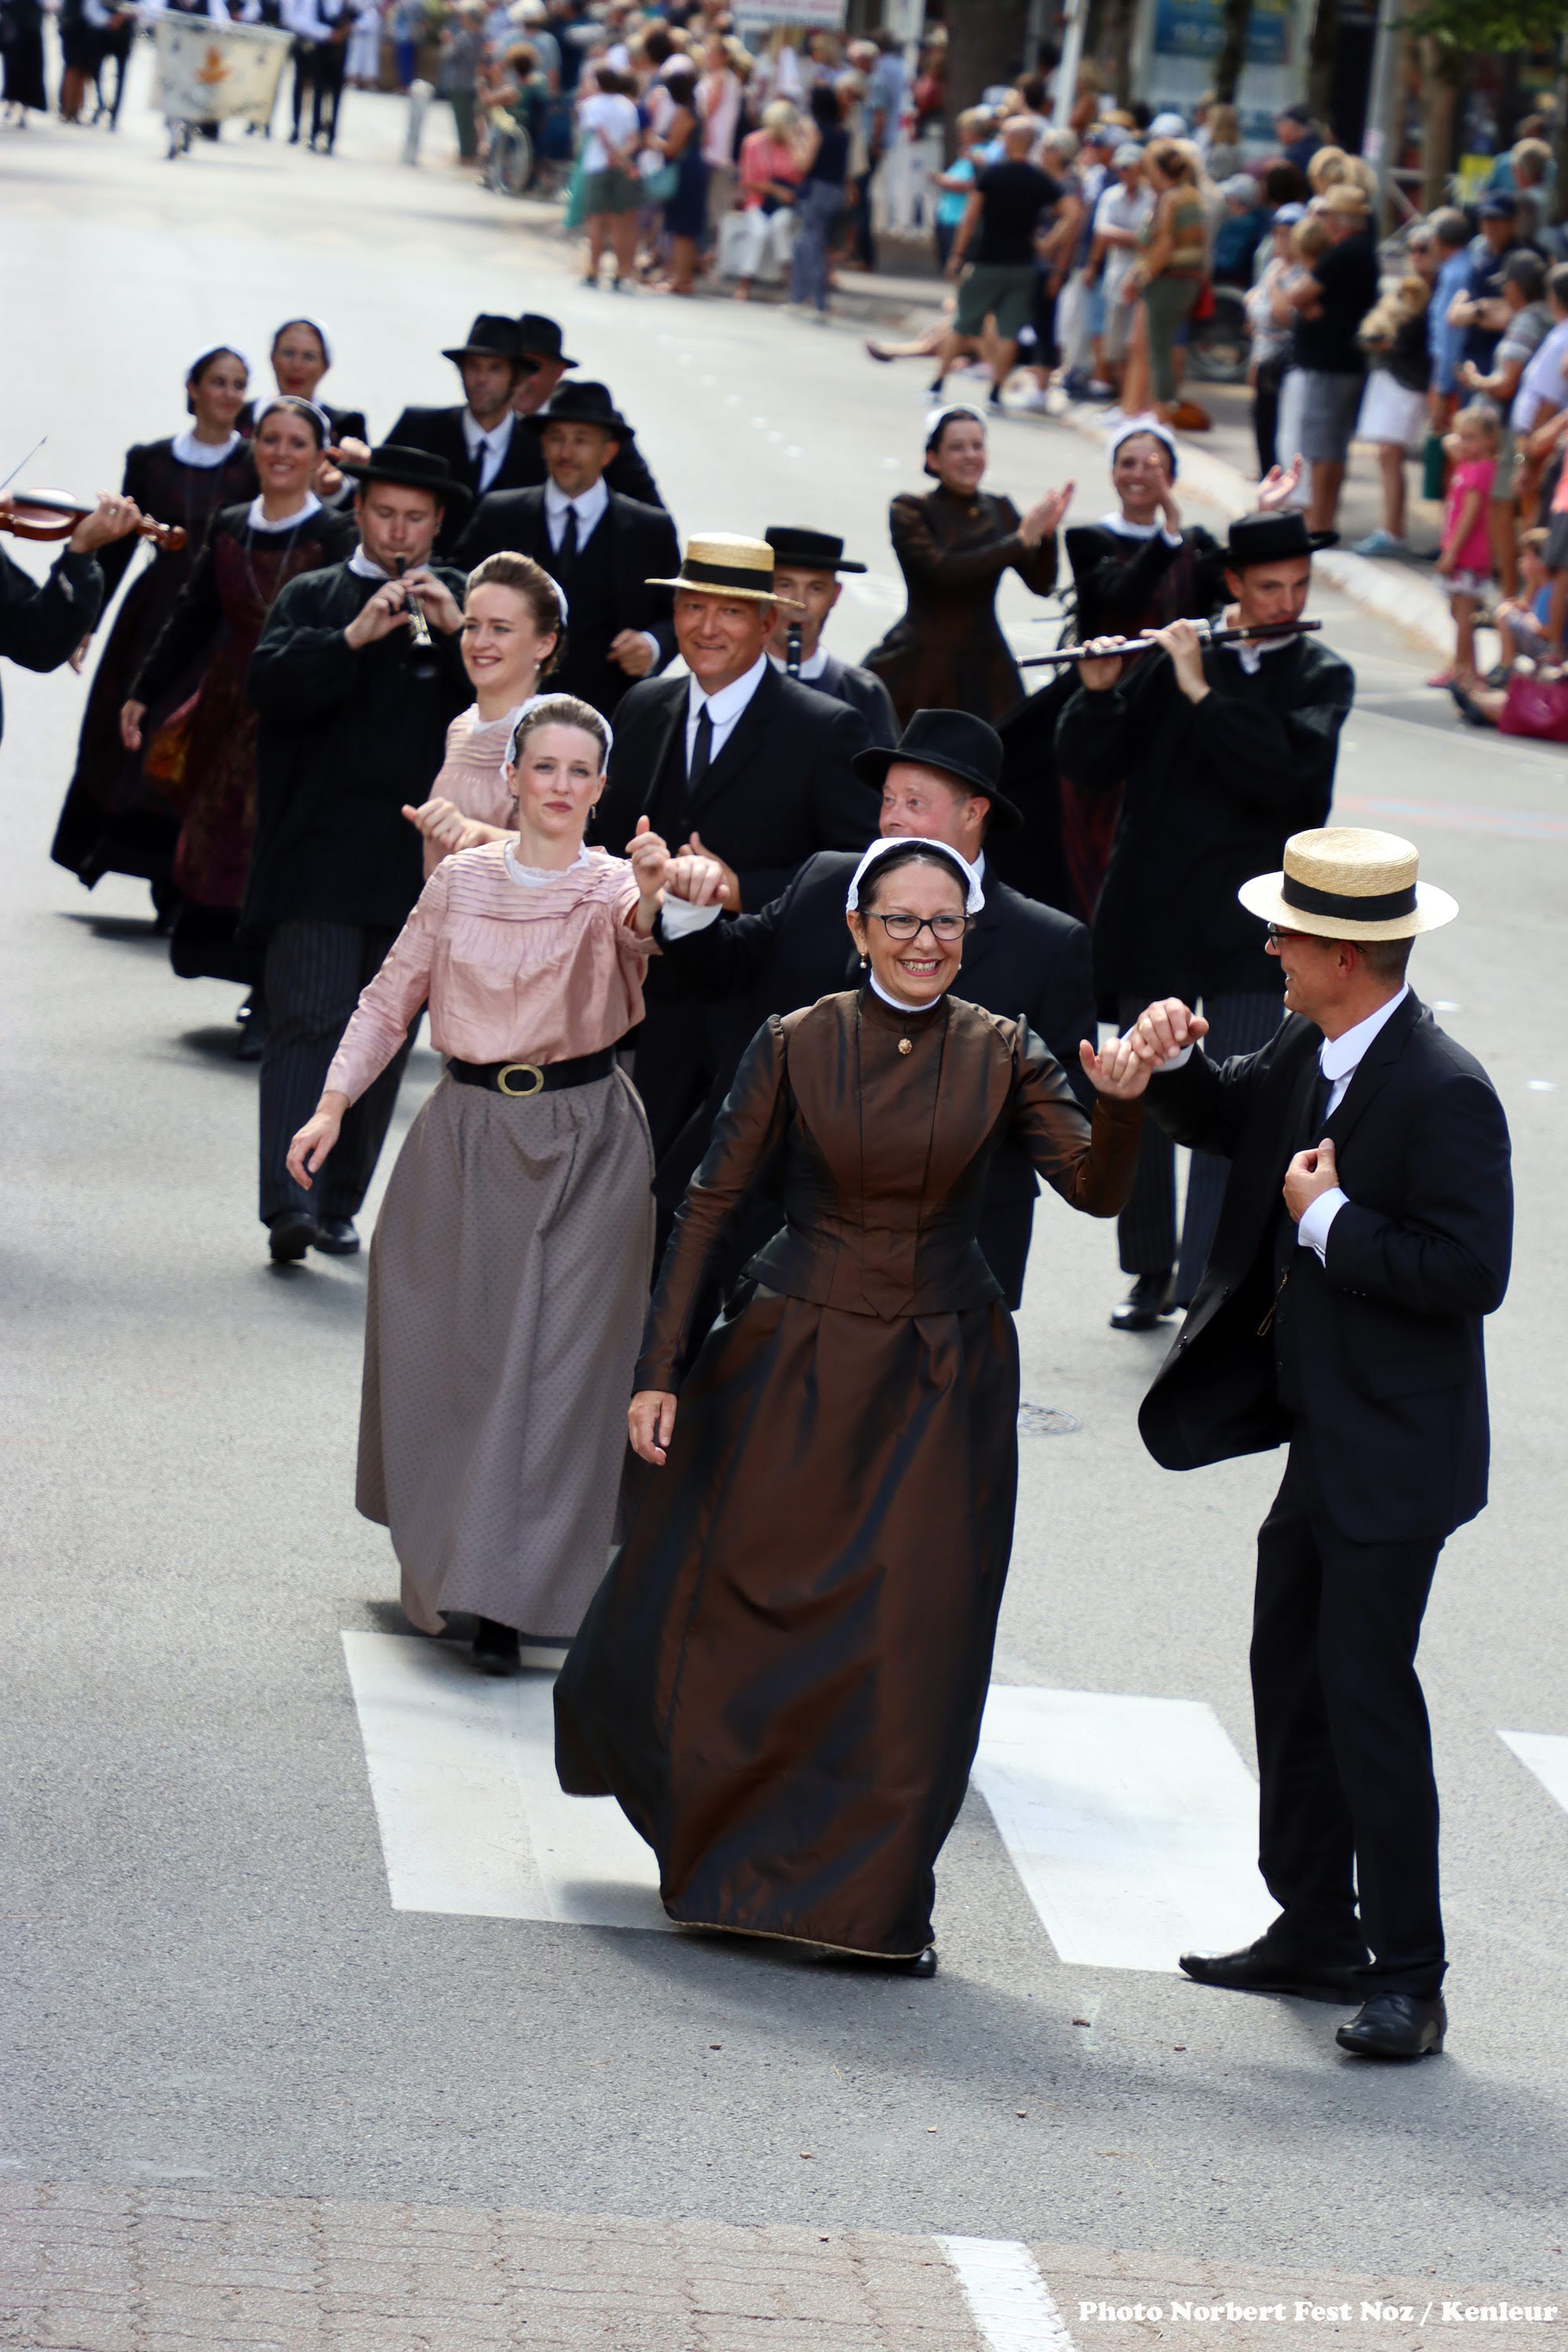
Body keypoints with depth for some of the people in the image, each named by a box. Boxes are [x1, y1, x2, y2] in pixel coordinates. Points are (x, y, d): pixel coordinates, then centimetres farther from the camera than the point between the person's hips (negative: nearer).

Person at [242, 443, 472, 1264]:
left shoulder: (468, 602, 13)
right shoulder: (312, 598, 9)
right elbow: (270, 684, -8)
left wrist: (455, 632, -12)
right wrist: (354, 637, -19)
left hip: (418, 864, 3)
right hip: (318, 855, -3)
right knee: (308, 1020, -13)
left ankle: (339, 1205, 15)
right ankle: (288, 1203, -21)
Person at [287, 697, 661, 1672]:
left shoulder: (614, 886, -4)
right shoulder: (460, 881, 4)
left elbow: (635, 928, -28)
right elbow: (392, 998, 10)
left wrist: (655, 906, -51)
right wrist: (334, 1104, 1)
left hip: (585, 1144, -2)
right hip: (469, 1136, 2)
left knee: (559, 1356, -5)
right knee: (450, 1350, 6)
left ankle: (509, 1596, -2)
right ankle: (449, 1558, 26)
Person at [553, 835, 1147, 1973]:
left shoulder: (1003, 1055, -2)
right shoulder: (796, 1045, -5)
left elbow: (1094, 1190, -11)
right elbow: (712, 1205, -2)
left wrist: (1121, 1105, -31)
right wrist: (661, 1368, -4)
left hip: (942, 1386, 1)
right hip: (794, 1366, 0)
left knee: (915, 1650, 1)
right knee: (726, 1608, 6)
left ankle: (879, 1899, 16)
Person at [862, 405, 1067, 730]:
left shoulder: (999, 509, 10)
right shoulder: (910, 509, -2)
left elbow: (1042, 584, 5)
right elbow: (942, 569, -19)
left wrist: (1048, 533, -14)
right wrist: (1021, 539, -18)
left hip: (985, 670, 3)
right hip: (921, 667, -3)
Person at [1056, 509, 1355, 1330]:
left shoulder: (1321, 677, 2)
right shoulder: (1172, 659, 5)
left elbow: (1284, 770, -16)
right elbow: (1090, 765, 4)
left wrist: (1201, 691, -18)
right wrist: (1100, 693, -14)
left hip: (1250, 930, -2)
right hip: (1151, 917, 2)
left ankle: (1205, 1288, -9)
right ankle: (1149, 1270, 24)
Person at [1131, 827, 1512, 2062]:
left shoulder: (1445, 1093, -22)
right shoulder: (1309, 1054, 5)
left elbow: (1472, 1273, -26)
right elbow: (1226, 1119, 23)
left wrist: (1330, 1219, -21)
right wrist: (1177, 1060, 2)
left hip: (1394, 1450, -9)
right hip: (1324, 1437, 9)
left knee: (1365, 1685, -9)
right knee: (1291, 1671, 14)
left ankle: (1410, 1974, -2)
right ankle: (1317, 1932, 25)